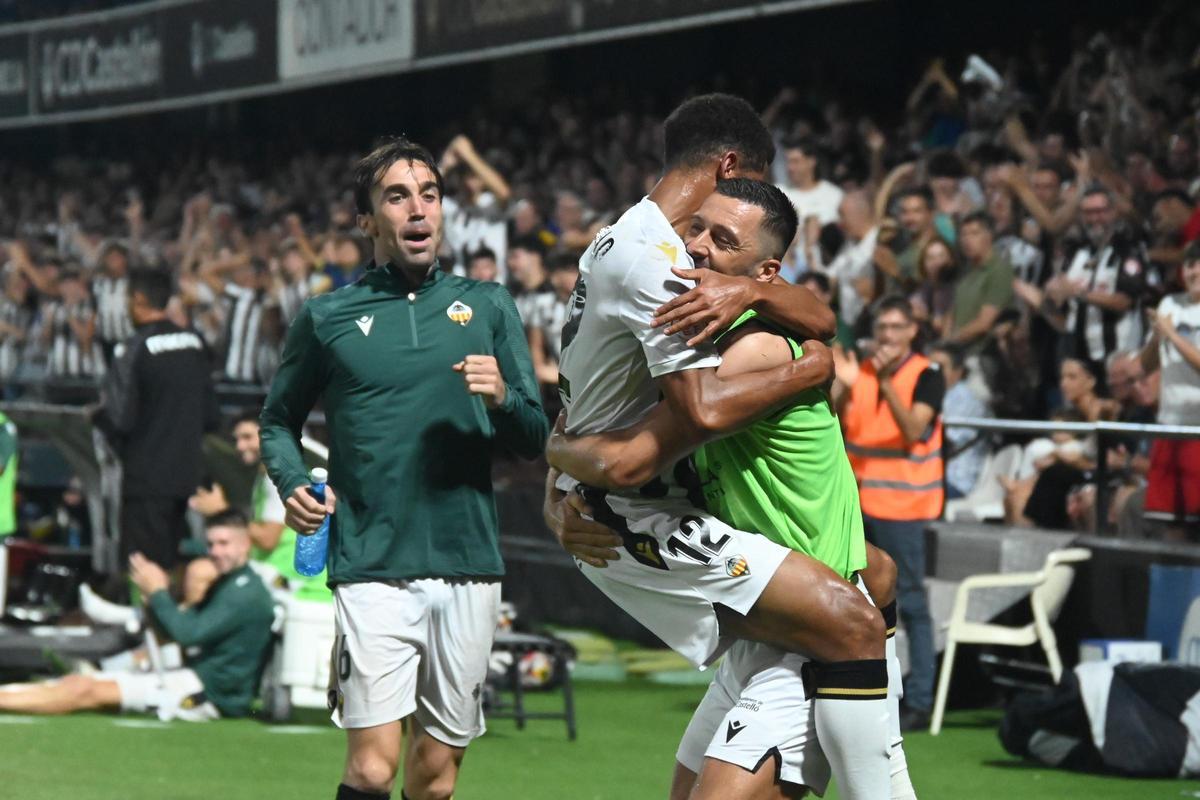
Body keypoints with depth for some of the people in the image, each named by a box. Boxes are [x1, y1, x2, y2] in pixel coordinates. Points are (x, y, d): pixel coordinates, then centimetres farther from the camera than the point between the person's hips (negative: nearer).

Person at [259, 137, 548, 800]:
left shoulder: (487, 307, 11)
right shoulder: (327, 318, 6)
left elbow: (535, 440, 11)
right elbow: (278, 419, 18)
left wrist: (501, 398, -11)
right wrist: (293, 486, -1)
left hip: (469, 564, 2)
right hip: (373, 567, -2)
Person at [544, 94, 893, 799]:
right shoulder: (653, 260, -17)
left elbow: (821, 321, 8)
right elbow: (704, 409, -30)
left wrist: (749, 290, -14)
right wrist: (809, 370, -14)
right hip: (632, 517, -11)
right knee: (853, 625, -23)